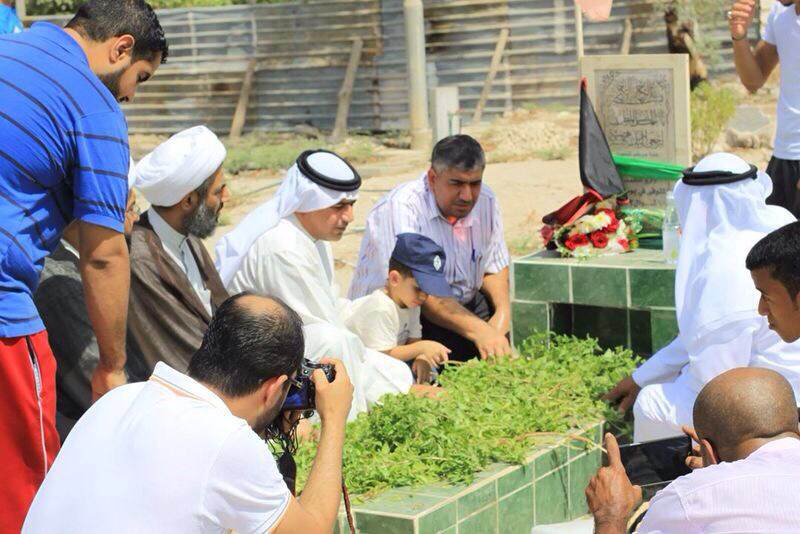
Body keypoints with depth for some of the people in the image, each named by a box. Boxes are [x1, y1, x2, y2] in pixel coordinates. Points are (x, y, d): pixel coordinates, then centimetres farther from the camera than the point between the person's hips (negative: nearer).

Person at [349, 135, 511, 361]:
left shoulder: (485, 201, 1)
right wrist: (478, 330, -40)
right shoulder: (401, 208, -22)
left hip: (462, 306, 7)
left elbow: (494, 267, 12)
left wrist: (503, 310, -10)